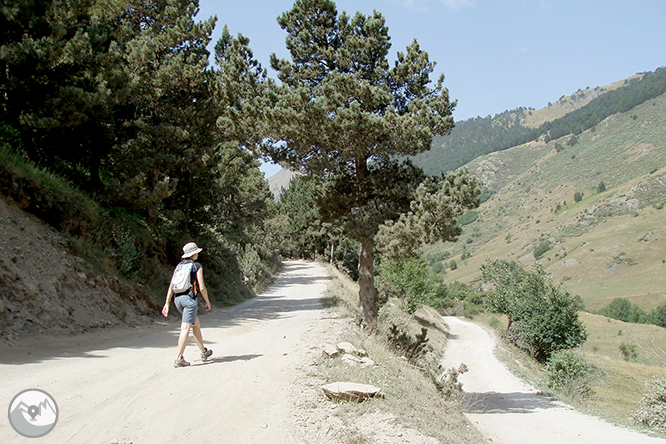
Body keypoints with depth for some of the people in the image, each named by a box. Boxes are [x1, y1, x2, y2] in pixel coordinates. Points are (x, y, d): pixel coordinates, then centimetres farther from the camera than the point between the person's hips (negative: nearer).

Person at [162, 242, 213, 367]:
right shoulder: (197, 266, -3)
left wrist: (167, 304, 12)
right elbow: (202, 287, -9)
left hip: (178, 299, 7)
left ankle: (203, 351, 30)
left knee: (196, 324, 21)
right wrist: (207, 302, 3)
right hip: (189, 298, -7)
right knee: (186, 328, -8)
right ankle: (179, 359, -13)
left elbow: (171, 287, 11)